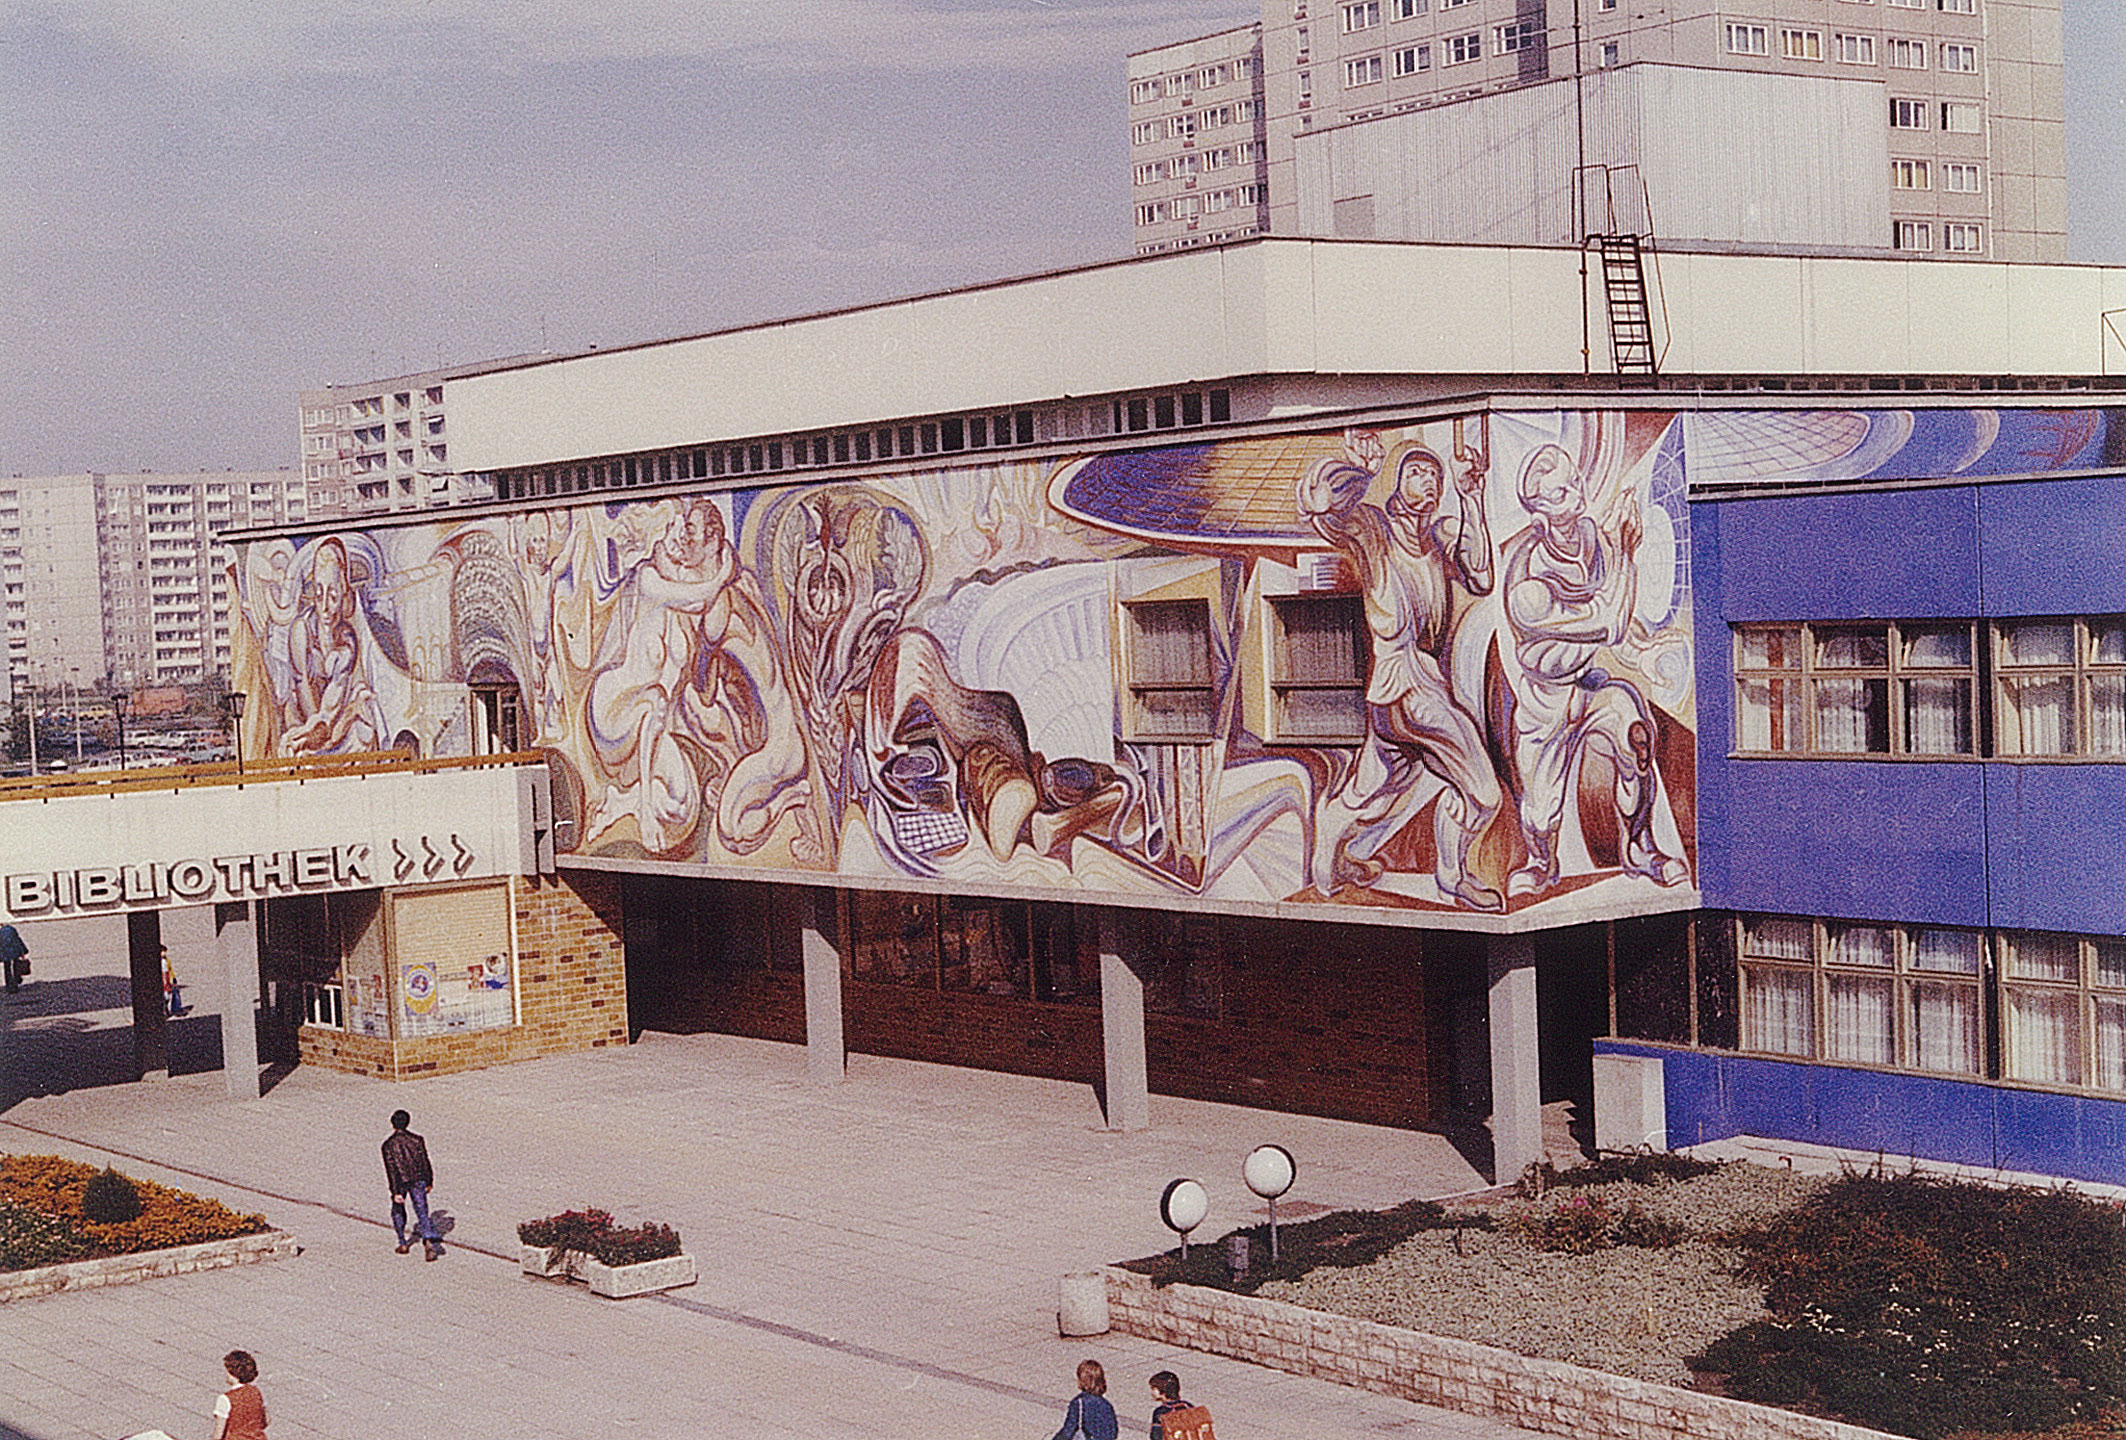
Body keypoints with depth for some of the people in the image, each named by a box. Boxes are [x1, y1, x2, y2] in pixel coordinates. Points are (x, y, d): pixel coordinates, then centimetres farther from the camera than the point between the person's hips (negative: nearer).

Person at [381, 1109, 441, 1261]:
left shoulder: (389, 1145, -12)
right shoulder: (416, 1140, -3)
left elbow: (391, 1169, -14)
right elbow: (425, 1162, 2)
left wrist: (396, 1191, -14)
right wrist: (429, 1182, 13)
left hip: (400, 1182, -1)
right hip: (418, 1181, 1)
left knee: (398, 1211, 21)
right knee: (422, 1212, -2)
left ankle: (403, 1244, 25)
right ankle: (429, 1238, -25)